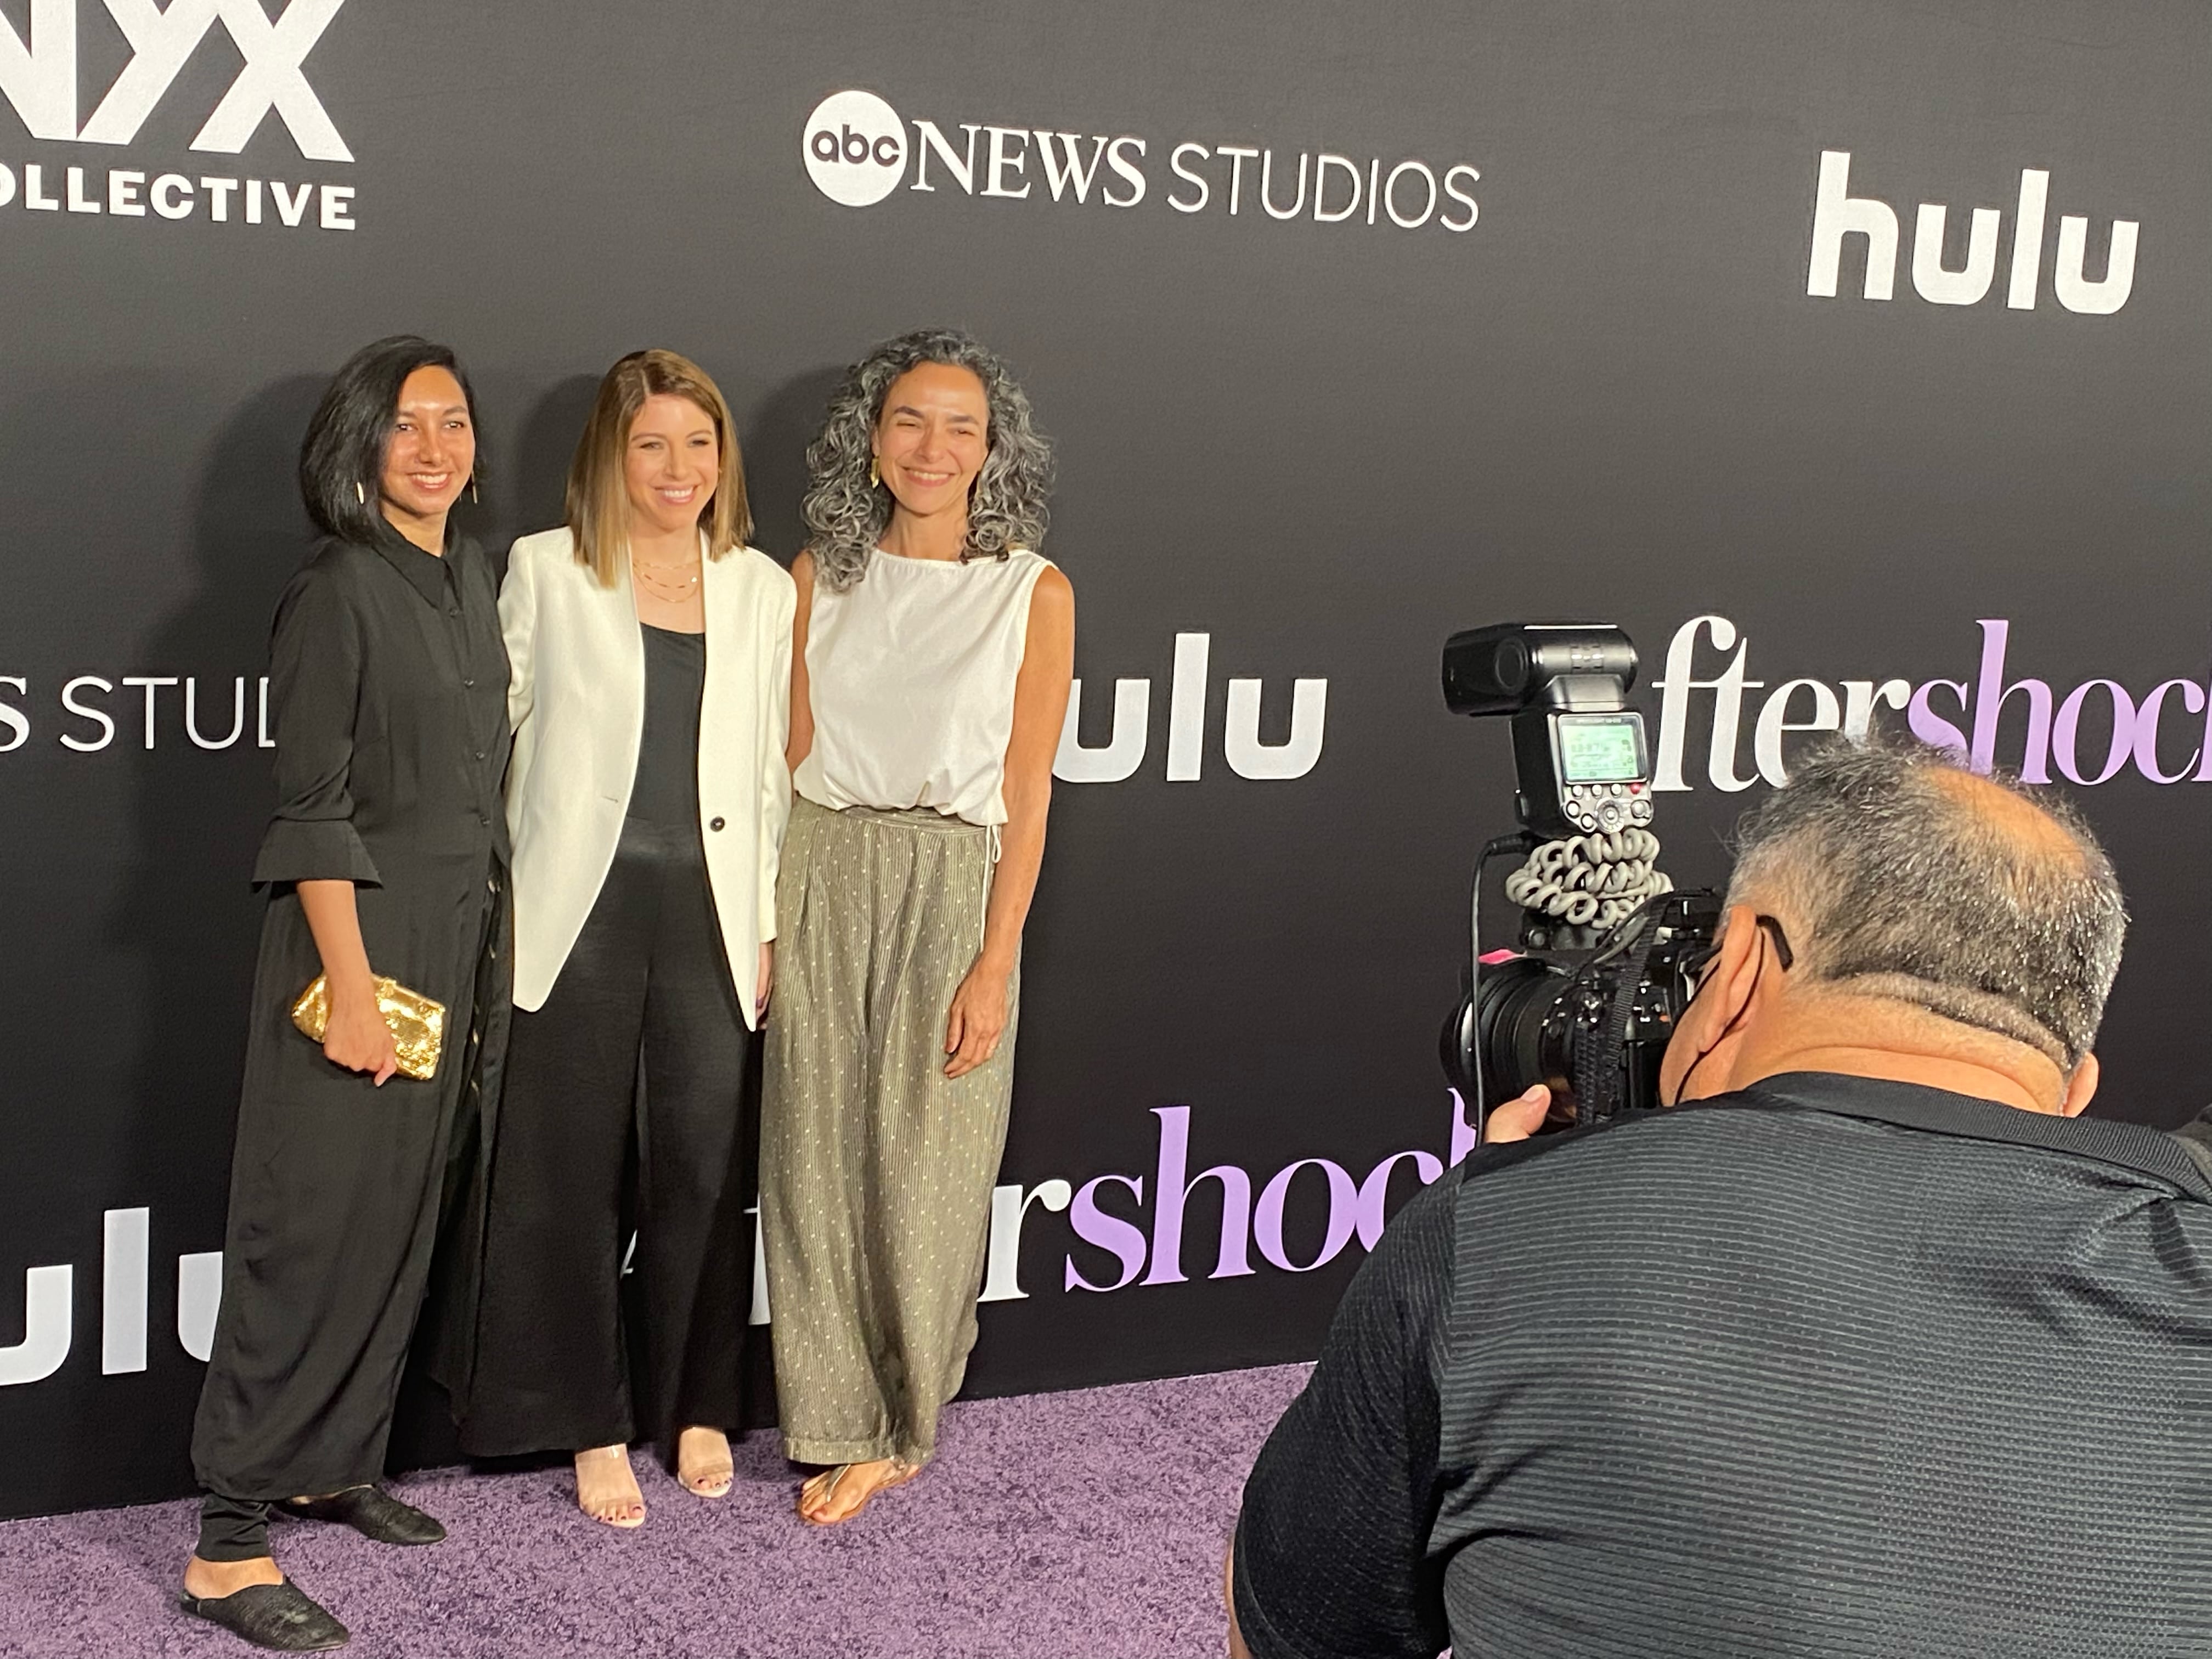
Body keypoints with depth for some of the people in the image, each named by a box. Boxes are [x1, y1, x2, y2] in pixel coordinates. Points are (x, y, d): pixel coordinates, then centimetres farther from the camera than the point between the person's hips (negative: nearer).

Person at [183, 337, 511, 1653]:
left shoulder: (472, 574, 10)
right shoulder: (339, 593, -13)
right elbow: (315, 814, -16)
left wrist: (489, 953, 13)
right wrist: (353, 992, -19)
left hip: (468, 937, 8)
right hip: (365, 932, -8)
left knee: (410, 1219, 13)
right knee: (320, 1229, -5)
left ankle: (338, 1465, 27)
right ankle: (231, 1541, 2)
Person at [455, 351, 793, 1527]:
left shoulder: (762, 590, 9)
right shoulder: (545, 572, 1)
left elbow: (773, 769, 11)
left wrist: (769, 928, 8)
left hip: (709, 911, 2)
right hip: (580, 910, -2)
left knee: (706, 1167, 5)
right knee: (576, 1173, 4)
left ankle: (698, 1406, 24)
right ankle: (594, 1425, 17)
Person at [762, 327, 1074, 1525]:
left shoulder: (1033, 591, -3)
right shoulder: (823, 574, 6)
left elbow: (1025, 790, -4)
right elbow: (791, 754, 9)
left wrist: (995, 963, -10)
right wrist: (767, 917, 2)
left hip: (950, 887, -3)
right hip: (820, 880, 3)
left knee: (921, 1172, 2)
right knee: (815, 1159, 5)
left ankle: (900, 1426, 22)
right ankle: (842, 1426, 20)